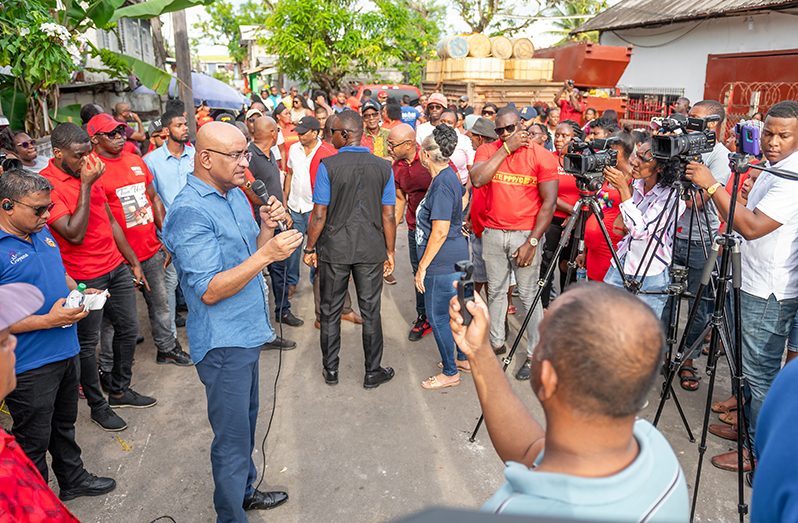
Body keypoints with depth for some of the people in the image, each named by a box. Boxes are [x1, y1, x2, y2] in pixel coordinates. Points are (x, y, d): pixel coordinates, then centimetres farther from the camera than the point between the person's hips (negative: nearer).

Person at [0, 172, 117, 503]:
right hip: (29, 367, -8)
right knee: (33, 442, 12)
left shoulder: (42, 233, 4)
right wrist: (48, 320, -26)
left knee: (64, 425, 26)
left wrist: (80, 292, 2)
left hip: (66, 352, 8)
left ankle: (73, 479, 46)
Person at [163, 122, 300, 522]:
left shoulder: (236, 195, 7)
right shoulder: (189, 212, -21)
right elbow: (209, 291, -24)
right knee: (232, 437, 5)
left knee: (246, 423, 24)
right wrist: (267, 253, -29)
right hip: (222, 342, -9)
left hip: (246, 332, 9)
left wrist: (267, 228, -7)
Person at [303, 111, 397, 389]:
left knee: (330, 311, 13)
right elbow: (388, 215, -1)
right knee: (370, 312, 10)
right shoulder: (383, 167, -2)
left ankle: (331, 370, 25)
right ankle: (373, 372, 21)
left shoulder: (328, 165, -10)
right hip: (371, 251, 2)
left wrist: (309, 248, 2)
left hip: (334, 250, -2)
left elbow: (319, 215, -10)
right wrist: (390, 252, 9)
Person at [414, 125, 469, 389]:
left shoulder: (442, 184, -20)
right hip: (455, 258, 10)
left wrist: (423, 266, -19)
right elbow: (463, 192, 30)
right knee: (453, 310, 21)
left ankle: (450, 372, 14)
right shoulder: (449, 176, 9)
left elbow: (440, 232, -24)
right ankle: (464, 358, 36)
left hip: (442, 262, -10)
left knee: (437, 316, 1)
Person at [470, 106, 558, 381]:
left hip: (525, 234, -3)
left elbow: (549, 203, -8)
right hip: (492, 233, 3)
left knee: (529, 296, 1)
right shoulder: (488, 151, 3)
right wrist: (505, 149, -15)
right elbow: (477, 180, -17)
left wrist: (532, 242, -14)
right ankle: (497, 342, 30)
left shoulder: (541, 156, -5)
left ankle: (534, 354, 12)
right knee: (495, 291, 13)